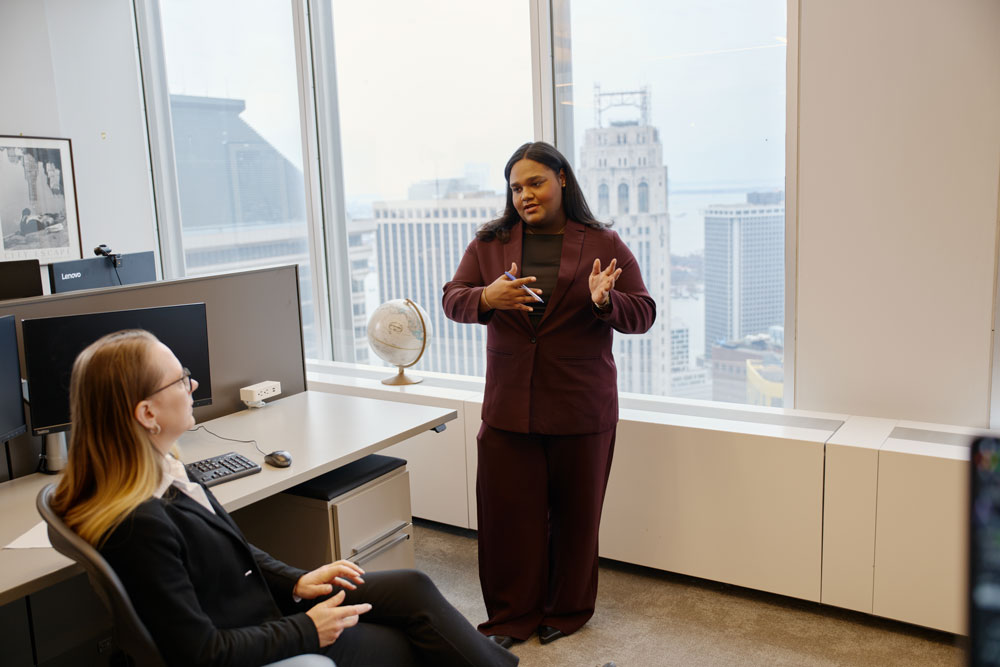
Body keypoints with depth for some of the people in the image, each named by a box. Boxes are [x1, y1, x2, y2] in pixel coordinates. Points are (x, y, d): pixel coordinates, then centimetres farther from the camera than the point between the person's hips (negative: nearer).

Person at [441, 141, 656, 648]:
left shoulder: (603, 244, 0)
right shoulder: (489, 243, 6)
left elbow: (643, 314, -3)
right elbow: (452, 300, 1)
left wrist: (605, 302, -25)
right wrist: (487, 297, -21)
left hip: (581, 410, -1)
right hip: (508, 406, 2)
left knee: (575, 514, 11)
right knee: (506, 513, 6)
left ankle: (566, 611, 31)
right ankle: (510, 616, 25)